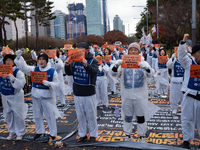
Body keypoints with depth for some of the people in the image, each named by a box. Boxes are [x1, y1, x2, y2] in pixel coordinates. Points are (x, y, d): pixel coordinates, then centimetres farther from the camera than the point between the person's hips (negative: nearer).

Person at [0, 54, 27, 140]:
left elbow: (21, 84, -20)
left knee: (18, 114, 2)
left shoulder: (18, 72, -13)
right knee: (8, 114, 13)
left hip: (16, 96, -5)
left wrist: (13, 79, -36)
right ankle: (12, 132, 28)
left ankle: (20, 133, 18)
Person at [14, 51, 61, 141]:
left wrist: (49, 84, -26)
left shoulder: (52, 71, -7)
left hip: (47, 96, -4)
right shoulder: (34, 69, 3)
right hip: (36, 95, 4)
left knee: (50, 115, 4)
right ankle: (40, 132, 35)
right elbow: (23, 67, -5)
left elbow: (56, 83, -7)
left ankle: (53, 134, 19)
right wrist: (19, 57, -16)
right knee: (37, 115, 16)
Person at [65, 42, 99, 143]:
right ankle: (82, 135, 28)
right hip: (77, 93, 4)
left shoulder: (93, 61, -7)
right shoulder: (75, 60, 5)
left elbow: (94, 72, -25)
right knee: (80, 116, 14)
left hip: (89, 93, -4)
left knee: (91, 115, 7)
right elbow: (69, 73, 2)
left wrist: (86, 65, -45)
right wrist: (67, 66, -19)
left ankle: (93, 135, 23)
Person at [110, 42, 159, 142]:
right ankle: (127, 135, 32)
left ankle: (142, 136, 29)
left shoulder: (143, 63, 0)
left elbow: (150, 74, -15)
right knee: (127, 116, 14)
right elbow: (114, 73, -9)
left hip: (140, 95, -1)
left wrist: (147, 68, -38)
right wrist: (116, 65, -31)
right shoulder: (123, 63, 1)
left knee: (141, 117, 11)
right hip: (126, 95, 1)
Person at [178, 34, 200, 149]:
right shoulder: (189, 63, 0)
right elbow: (182, 54, -12)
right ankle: (186, 139, 22)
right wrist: (183, 42, -23)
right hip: (190, 96, -2)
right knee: (188, 119, 9)